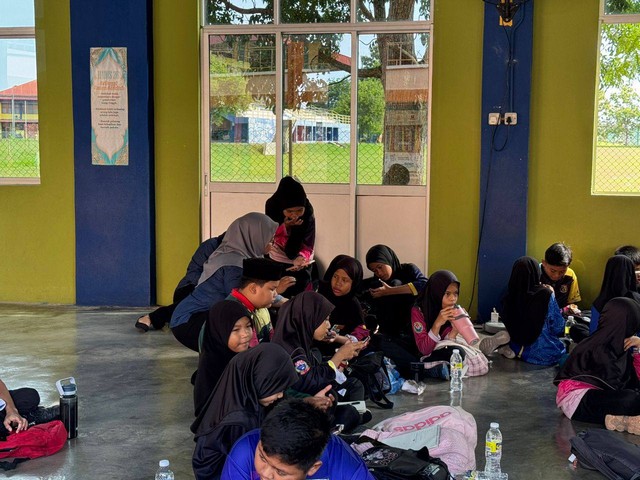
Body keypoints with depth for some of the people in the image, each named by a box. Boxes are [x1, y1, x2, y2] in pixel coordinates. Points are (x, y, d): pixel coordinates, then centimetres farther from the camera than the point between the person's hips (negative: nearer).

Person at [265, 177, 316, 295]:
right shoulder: (272, 207, -21)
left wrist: (301, 257, -44)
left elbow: (308, 245, -24)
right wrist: (285, 226, -33)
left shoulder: (308, 214, -23)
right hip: (276, 261, 1)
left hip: (301, 264, -1)